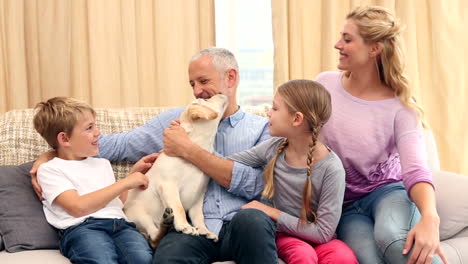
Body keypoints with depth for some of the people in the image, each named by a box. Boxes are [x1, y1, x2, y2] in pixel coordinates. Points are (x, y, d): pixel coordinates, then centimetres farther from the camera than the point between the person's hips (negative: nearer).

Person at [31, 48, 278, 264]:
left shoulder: (262, 128, 12)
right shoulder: (176, 118, 19)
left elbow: (253, 184, -5)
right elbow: (119, 144, 15)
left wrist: (190, 151, -5)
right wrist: (50, 156, 6)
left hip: (243, 228, 1)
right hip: (190, 227, 0)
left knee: (252, 218, -36)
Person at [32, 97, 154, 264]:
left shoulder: (103, 164, 32)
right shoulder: (50, 169, 10)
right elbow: (78, 207, -7)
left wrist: (133, 174, 25)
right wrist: (125, 183, -3)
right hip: (82, 227, -5)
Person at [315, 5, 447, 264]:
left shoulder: (400, 107, -10)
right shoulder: (325, 84, 0)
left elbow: (415, 168, -22)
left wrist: (429, 218, -40)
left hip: (387, 191, -2)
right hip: (343, 204, 2)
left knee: (392, 236, -39)